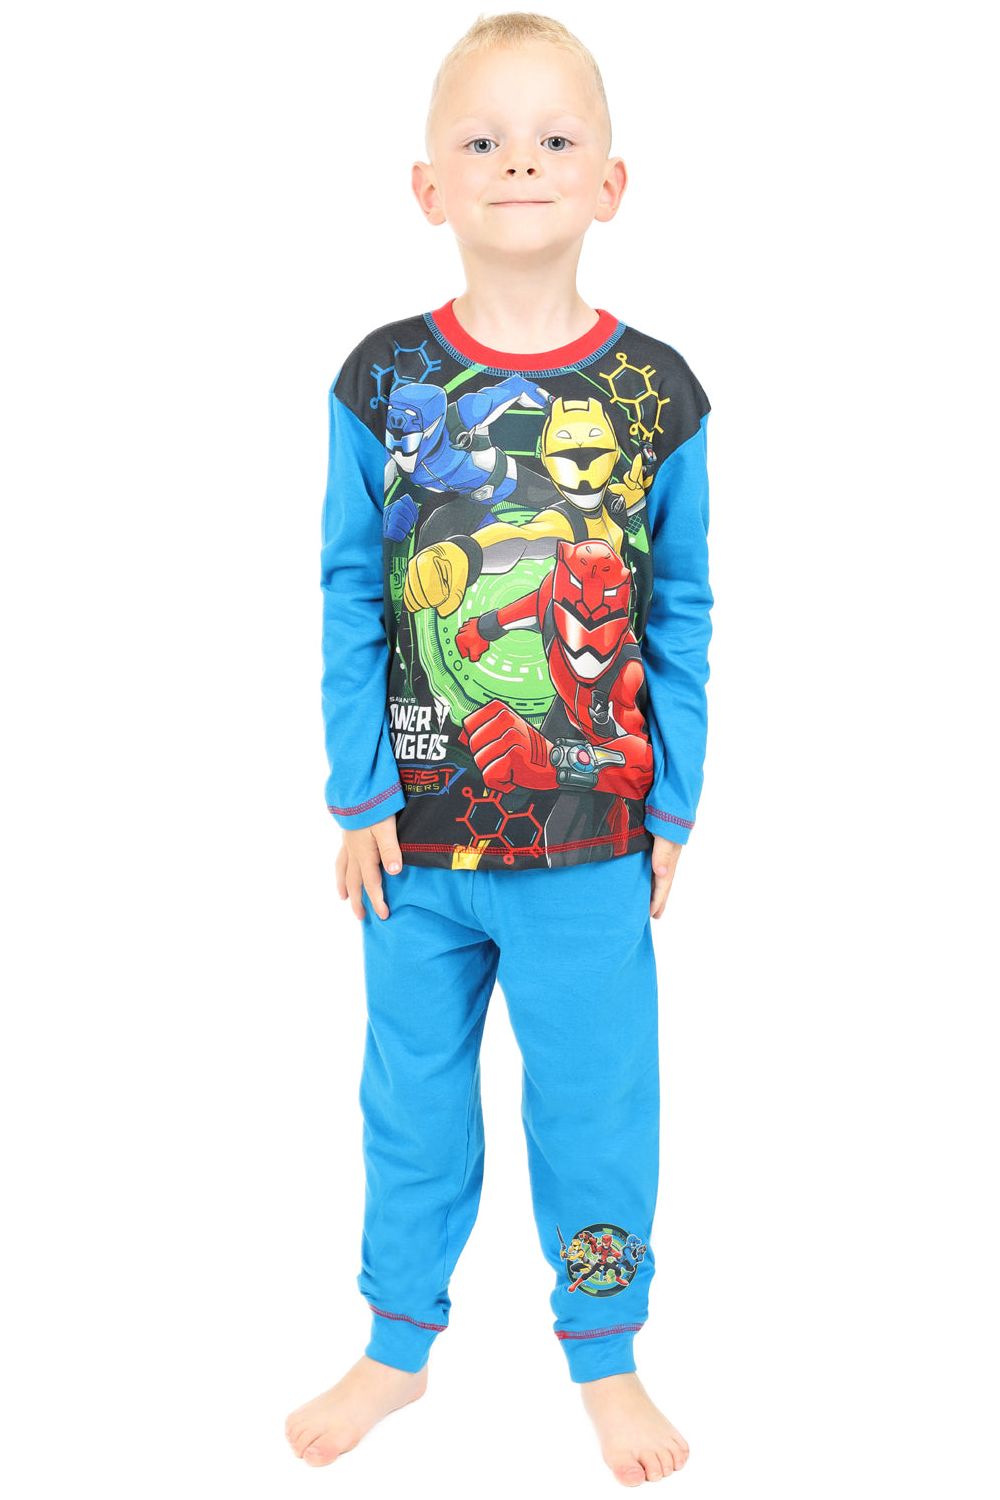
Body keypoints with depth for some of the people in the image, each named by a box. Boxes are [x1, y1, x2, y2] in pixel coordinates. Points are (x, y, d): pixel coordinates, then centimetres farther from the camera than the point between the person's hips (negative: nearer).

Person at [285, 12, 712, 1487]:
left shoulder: (655, 394, -5)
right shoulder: (380, 383, -4)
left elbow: (683, 622, 1)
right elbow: (350, 603, 0)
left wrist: (672, 812, 1)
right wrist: (359, 797, -3)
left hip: (592, 838, -1)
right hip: (417, 831, 1)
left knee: (596, 1098, 9)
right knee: (412, 1092, 15)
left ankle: (606, 1354, 32)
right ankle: (400, 1344, 35)